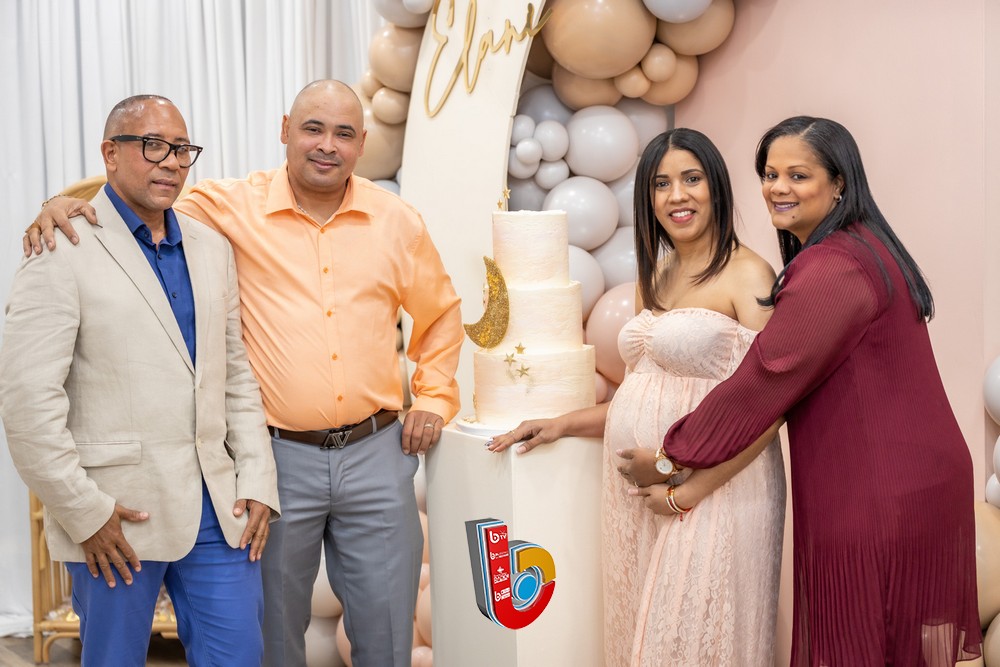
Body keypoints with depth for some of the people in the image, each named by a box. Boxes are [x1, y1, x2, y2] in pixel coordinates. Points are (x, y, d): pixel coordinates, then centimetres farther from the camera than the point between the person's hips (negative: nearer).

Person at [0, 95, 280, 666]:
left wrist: (258, 482, 5)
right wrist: (83, 512, -11)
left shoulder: (213, 248, 12)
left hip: (219, 510, 5)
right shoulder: (64, 251, -7)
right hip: (117, 517, -4)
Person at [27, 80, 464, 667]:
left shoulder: (397, 221, 5)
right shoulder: (233, 208, -4)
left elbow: (441, 313, 17)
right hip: (279, 457, -2)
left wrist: (434, 398, 10)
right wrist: (66, 204, -15)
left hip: (378, 452, 2)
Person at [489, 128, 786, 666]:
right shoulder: (654, 278, 15)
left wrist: (689, 490, -16)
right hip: (634, 492, 7)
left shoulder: (746, 273, -8)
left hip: (713, 489, -7)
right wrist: (564, 424, 10)